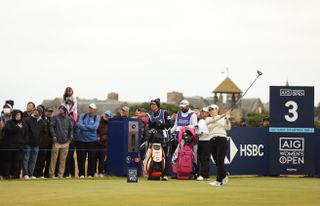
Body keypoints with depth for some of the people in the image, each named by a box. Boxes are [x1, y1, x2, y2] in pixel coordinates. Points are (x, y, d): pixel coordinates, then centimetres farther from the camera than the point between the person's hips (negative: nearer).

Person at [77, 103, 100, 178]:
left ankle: (90, 174, 9)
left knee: (92, 158, 0)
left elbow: (95, 127, -11)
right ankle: (81, 174, 9)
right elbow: (80, 125, -6)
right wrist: (90, 128, -10)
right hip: (81, 139, 1)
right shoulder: (82, 116, 9)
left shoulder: (97, 118, 5)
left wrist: (84, 126, -8)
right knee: (81, 158, 1)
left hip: (92, 140, -1)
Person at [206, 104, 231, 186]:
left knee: (220, 161, -10)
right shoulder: (208, 119, 14)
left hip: (222, 140, -3)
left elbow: (228, 128, -2)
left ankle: (219, 181, -11)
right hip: (212, 141, 3)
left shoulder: (223, 118, 10)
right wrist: (224, 114, -18)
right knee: (217, 162, 5)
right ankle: (224, 176, 27)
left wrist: (227, 118, -16)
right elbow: (213, 119, -8)